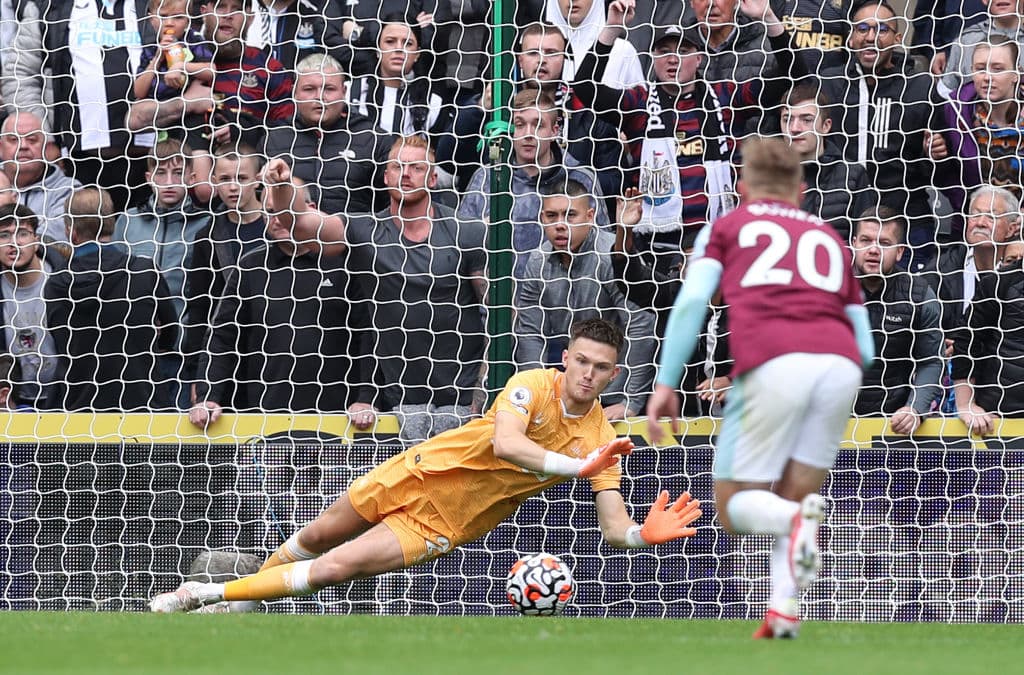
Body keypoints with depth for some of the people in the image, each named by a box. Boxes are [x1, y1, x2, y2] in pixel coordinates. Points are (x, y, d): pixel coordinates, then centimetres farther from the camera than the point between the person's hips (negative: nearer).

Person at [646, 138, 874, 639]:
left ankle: (798, 520, -26)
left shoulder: (726, 227, 24)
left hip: (772, 364, -3)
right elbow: (865, 348, 27)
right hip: (840, 362, 3)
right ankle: (784, 610, -8)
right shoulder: (829, 239, 32)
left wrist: (666, 384, 5)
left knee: (735, 507, 8)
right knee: (794, 494, 17)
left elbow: (692, 300, 5)